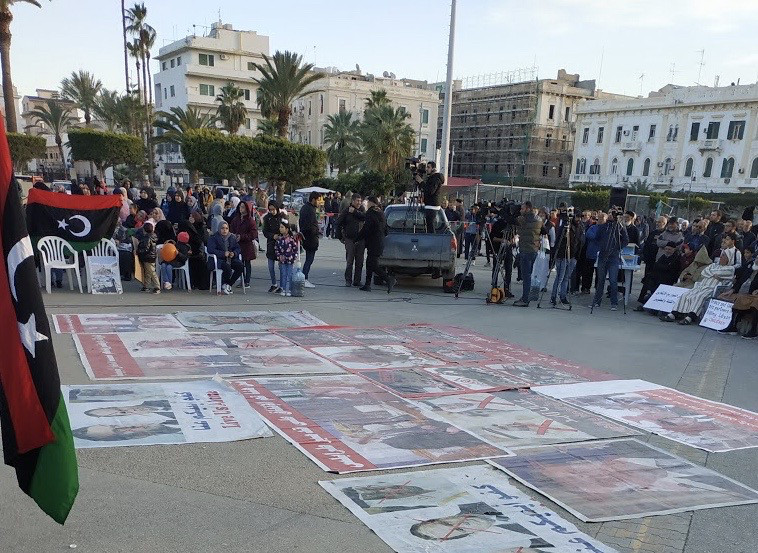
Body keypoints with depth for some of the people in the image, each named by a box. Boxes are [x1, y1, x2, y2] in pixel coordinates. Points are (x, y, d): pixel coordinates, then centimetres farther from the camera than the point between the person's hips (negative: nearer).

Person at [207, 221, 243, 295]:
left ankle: (229, 284, -12)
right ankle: (223, 285, -13)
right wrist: (223, 254, -21)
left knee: (240, 265, -24)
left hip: (231, 258, 5)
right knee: (227, 266, -36)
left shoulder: (232, 237, 17)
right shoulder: (213, 238, 2)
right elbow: (210, 250, -12)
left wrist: (234, 253, -11)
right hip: (219, 260, -5)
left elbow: (238, 248, 13)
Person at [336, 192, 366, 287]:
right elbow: (338, 223, 2)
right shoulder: (346, 211, -2)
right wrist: (340, 237, 0)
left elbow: (365, 217, -13)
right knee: (349, 261, -3)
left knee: (359, 262, 5)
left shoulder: (361, 209, 8)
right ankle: (348, 280, 5)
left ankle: (357, 281, 12)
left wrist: (355, 212, -16)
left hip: (361, 239, 3)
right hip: (350, 239, -3)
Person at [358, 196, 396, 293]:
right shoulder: (381, 213, 13)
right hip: (380, 242, 9)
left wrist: (358, 237, -3)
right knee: (369, 263, 14)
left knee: (373, 265, -8)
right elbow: (385, 230, 19)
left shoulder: (370, 213, -14)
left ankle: (389, 279, -18)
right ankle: (367, 285, 15)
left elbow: (366, 228, -16)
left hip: (373, 244, -9)